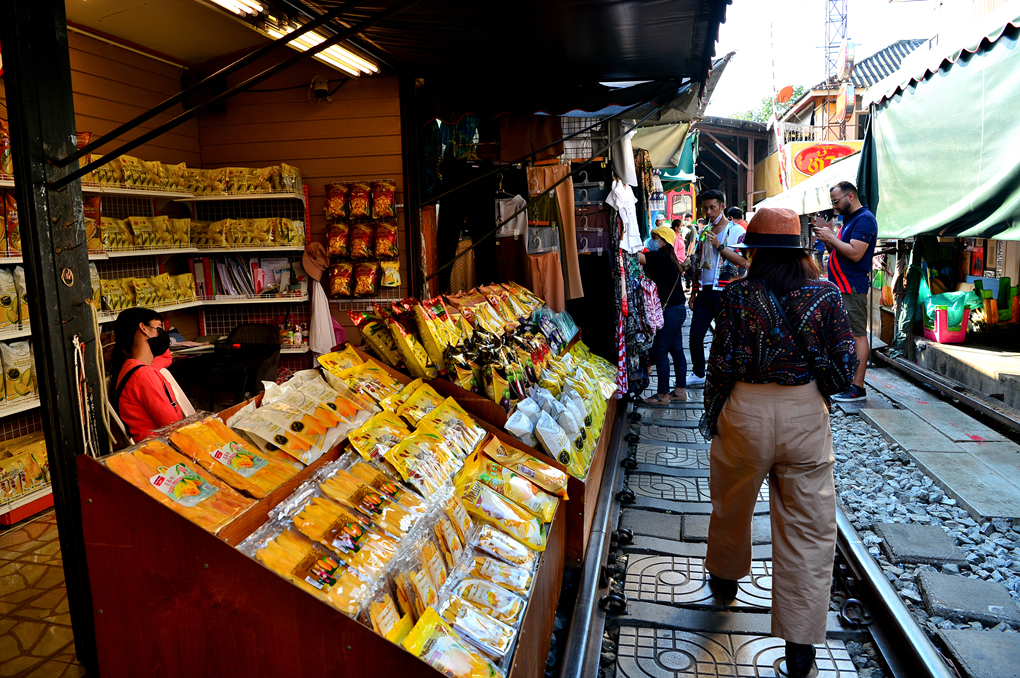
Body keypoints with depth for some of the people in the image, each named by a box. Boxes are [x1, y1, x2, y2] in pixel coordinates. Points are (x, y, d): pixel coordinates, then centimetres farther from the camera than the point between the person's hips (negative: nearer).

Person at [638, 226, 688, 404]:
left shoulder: (662, 257, -15)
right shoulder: (668, 258, 14)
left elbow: (639, 258, -25)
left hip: (671, 311, -10)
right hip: (676, 309, 10)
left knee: (660, 350, -4)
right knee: (676, 349, 13)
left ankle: (663, 394, 2)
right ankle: (680, 390, 21)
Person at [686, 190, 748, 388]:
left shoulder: (736, 231, -1)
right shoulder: (704, 232, 16)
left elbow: (743, 261, -13)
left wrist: (719, 246, -18)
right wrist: (693, 293, 16)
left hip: (725, 292, -5)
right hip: (705, 291, 5)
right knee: (695, 336, 4)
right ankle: (698, 374, 20)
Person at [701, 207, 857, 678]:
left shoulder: (738, 295, -10)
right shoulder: (825, 295, -5)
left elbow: (722, 365, -10)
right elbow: (843, 368, -2)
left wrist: (711, 416, 4)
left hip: (746, 411, -1)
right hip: (806, 412, 1)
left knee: (732, 506, 23)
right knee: (808, 526, 9)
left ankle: (724, 580, 49)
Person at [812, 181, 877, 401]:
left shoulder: (864, 219, -12)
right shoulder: (848, 219, 20)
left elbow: (854, 253, -22)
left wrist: (830, 237, -15)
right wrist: (827, 236, 6)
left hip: (852, 289, -11)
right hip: (840, 286, 11)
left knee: (858, 336, -9)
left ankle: (857, 387, -8)